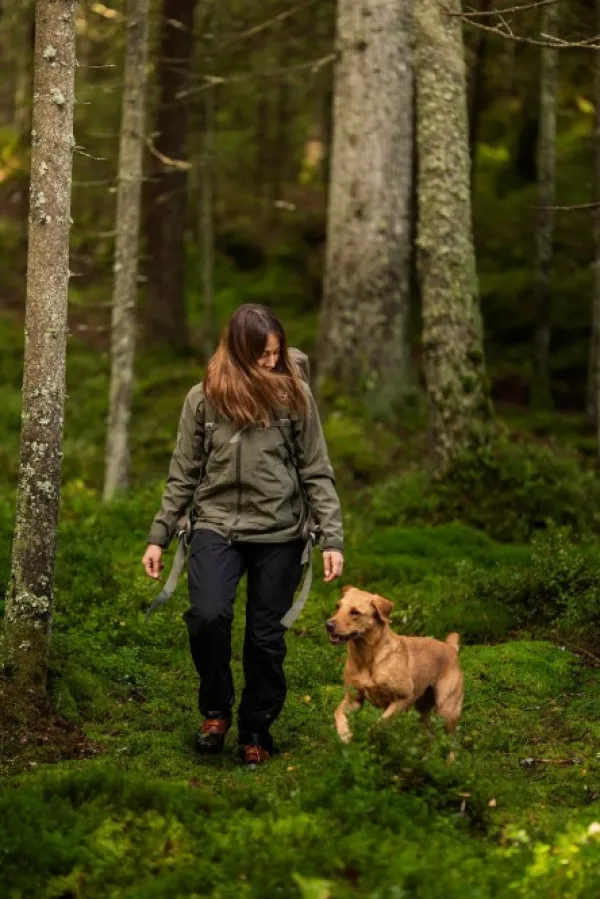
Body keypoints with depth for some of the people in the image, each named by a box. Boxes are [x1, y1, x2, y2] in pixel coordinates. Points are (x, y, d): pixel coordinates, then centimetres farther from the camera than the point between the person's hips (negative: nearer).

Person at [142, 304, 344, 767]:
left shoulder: (294, 395, -1)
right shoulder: (204, 399, 0)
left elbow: (317, 473, 2)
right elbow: (183, 474, 7)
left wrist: (332, 538, -4)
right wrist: (159, 536, 6)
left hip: (280, 534, 0)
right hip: (218, 526, 0)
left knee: (267, 638, 4)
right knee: (208, 615, -22)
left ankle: (257, 733, 23)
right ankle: (216, 708, 3)